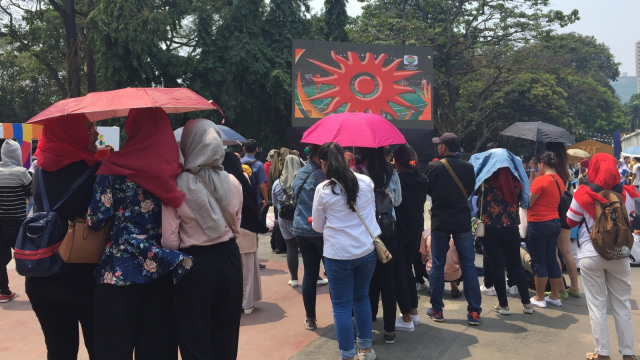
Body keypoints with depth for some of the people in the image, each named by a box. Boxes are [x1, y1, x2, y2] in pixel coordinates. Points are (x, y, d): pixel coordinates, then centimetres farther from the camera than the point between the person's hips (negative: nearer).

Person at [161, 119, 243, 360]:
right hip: (229, 259, 4)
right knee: (226, 339, 19)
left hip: (194, 265, -3)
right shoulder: (233, 183, -4)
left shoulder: (177, 186, -15)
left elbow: (170, 241, -13)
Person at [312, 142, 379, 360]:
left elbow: (318, 226, 0)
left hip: (338, 254, -4)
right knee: (362, 298, 20)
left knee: (341, 305, 7)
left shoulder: (323, 189, -11)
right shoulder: (366, 182, -2)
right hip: (367, 251, 4)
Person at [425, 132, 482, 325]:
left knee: (437, 266, 8)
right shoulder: (468, 167, -2)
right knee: (468, 266, 7)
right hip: (462, 221, 2)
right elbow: (470, 191, 9)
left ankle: (436, 310, 14)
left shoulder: (433, 167, -9)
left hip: (440, 222, -2)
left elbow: (428, 190, 3)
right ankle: (474, 312, 7)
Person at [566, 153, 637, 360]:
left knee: (597, 306, 6)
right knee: (622, 305, 12)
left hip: (591, 255, -2)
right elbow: (629, 220, 14)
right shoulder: (625, 194, -2)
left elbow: (571, 222, 1)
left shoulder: (583, 195, -11)